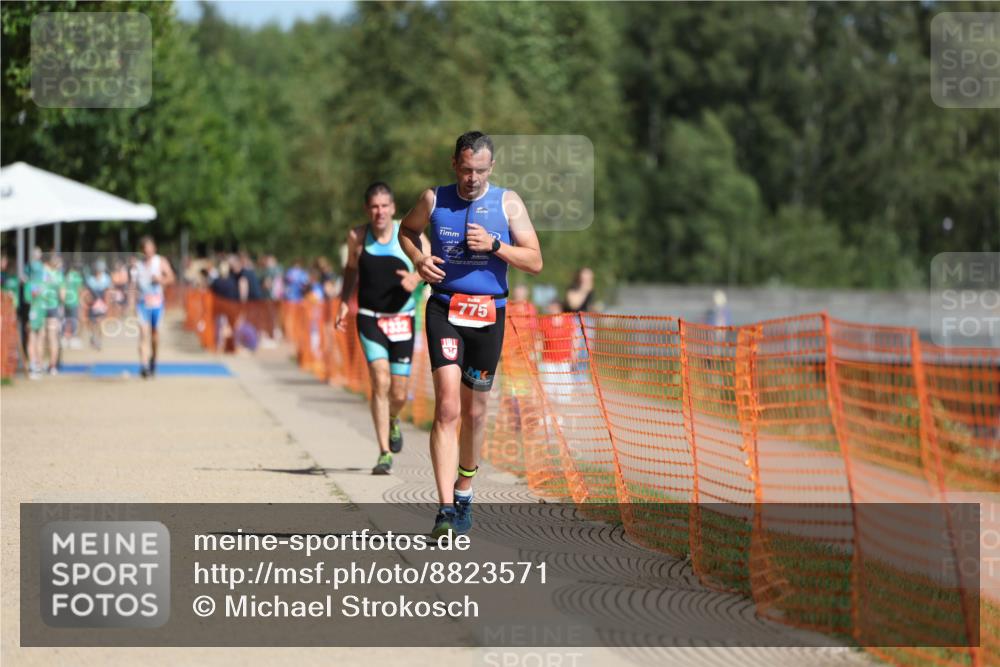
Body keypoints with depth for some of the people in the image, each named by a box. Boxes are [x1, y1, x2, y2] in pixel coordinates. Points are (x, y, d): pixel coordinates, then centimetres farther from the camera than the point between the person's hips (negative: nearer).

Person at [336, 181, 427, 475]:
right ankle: (385, 453, -13)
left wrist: (417, 277, -20)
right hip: (369, 319, 0)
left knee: (399, 393, 5)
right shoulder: (357, 236, -1)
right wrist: (344, 302, 6)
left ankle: (392, 421, 43)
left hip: (402, 320, 1)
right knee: (380, 382, -18)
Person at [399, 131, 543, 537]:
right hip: (444, 309, -1)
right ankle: (446, 509, -21)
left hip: (488, 314, 1)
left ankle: (463, 493, 33)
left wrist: (494, 244, -16)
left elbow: (535, 262, -1)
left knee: (474, 412, 11)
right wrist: (419, 260, 2)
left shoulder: (508, 203, 1)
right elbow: (406, 230, 22)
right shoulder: (434, 200, 2)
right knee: (447, 407, -16)